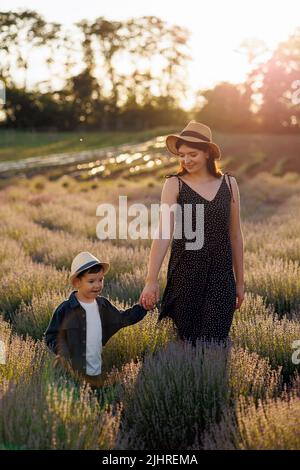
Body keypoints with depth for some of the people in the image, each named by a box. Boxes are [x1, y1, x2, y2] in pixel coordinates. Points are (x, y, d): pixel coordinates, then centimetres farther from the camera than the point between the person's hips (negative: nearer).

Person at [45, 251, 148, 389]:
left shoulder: (103, 305, 6)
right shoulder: (65, 309, -9)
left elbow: (123, 318, 18)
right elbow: (51, 336, -4)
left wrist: (142, 307, 7)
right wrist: (62, 352, -20)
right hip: (74, 374, -5)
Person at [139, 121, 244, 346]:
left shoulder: (229, 183, 5)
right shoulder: (174, 184, -3)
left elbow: (235, 235, 11)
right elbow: (163, 234, -12)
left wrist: (240, 281, 14)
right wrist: (151, 280, -19)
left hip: (221, 277, 1)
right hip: (185, 275, -1)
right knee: (187, 341, 8)